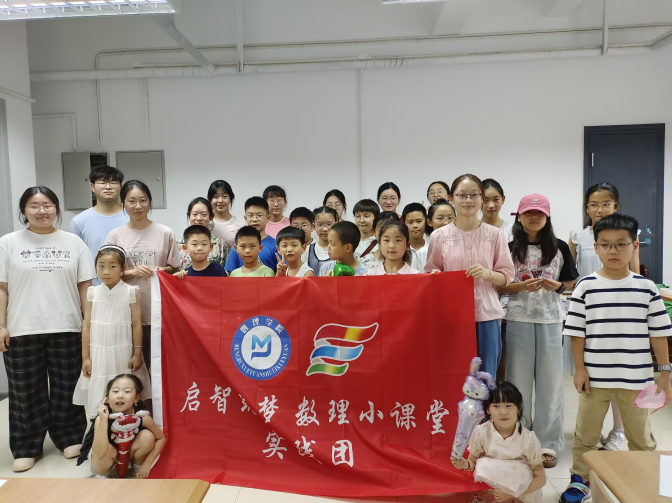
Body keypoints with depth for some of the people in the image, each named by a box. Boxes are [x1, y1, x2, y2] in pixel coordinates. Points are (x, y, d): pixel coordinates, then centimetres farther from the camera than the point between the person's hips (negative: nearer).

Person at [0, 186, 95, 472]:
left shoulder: (73, 242, 5)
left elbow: (85, 285, 5)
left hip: (67, 329, 1)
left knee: (66, 388, 10)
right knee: (26, 391, 9)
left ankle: (69, 438, 25)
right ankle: (26, 448, 22)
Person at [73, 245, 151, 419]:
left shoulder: (131, 292, -4)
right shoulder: (92, 293, 2)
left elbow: (136, 325, -3)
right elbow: (87, 326, 4)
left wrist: (137, 354, -5)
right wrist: (85, 357, 3)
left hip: (123, 353, -2)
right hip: (98, 354, 2)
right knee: (98, 395, 6)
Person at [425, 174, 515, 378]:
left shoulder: (494, 235, 1)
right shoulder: (439, 236, 0)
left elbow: (507, 276, 4)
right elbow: (430, 273, 8)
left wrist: (487, 274, -15)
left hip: (486, 315, 0)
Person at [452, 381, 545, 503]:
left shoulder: (528, 439, -18)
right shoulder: (481, 432, -15)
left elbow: (541, 478, -10)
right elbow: (473, 462, -1)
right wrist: (465, 464, -26)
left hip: (522, 493, 0)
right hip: (489, 488, 1)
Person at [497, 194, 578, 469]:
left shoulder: (560, 247, 4)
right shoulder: (510, 248, 2)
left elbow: (571, 283, 10)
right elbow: (498, 286, 1)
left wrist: (557, 286, -10)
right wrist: (522, 286, -15)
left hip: (551, 319, 1)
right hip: (518, 319, 0)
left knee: (550, 379, 4)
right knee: (519, 378, 6)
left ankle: (548, 442, 15)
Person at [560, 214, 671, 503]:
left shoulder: (647, 288, -2)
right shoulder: (585, 287, -6)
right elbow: (576, 333, -4)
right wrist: (580, 370, -6)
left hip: (636, 378, 1)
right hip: (595, 377, 0)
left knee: (641, 437, 18)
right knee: (585, 434, 13)